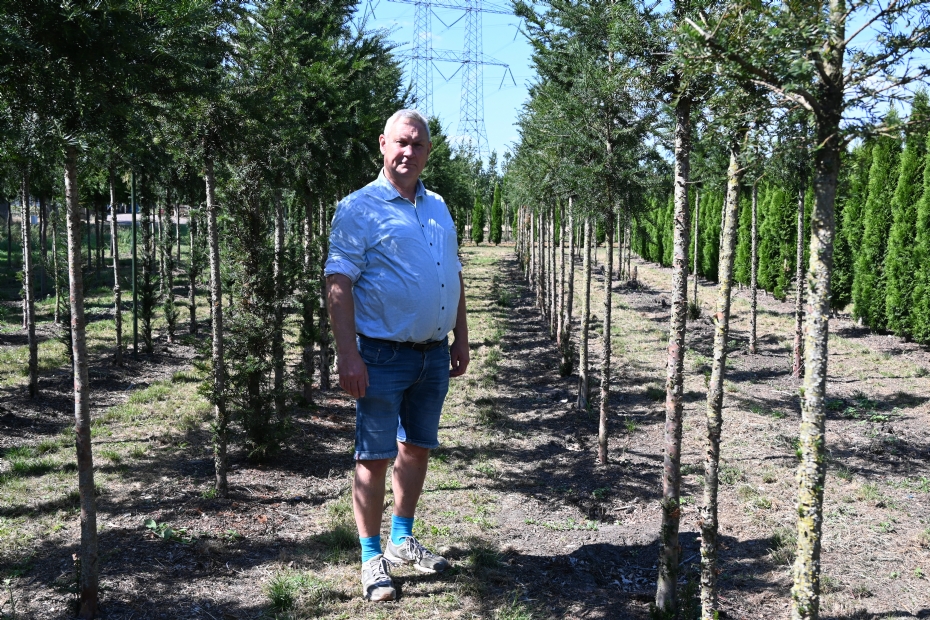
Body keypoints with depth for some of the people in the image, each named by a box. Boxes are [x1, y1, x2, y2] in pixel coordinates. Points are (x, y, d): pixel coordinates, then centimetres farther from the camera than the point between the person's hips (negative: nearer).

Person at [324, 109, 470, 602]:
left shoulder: (438, 208, 12)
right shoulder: (359, 209, -8)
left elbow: (454, 277, 19)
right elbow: (338, 283, -15)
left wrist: (460, 338, 15)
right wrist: (347, 355, -22)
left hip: (434, 355, 7)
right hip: (384, 356, -6)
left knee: (417, 447, 16)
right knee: (375, 457, 0)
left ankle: (402, 540, 32)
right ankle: (371, 557, 14)